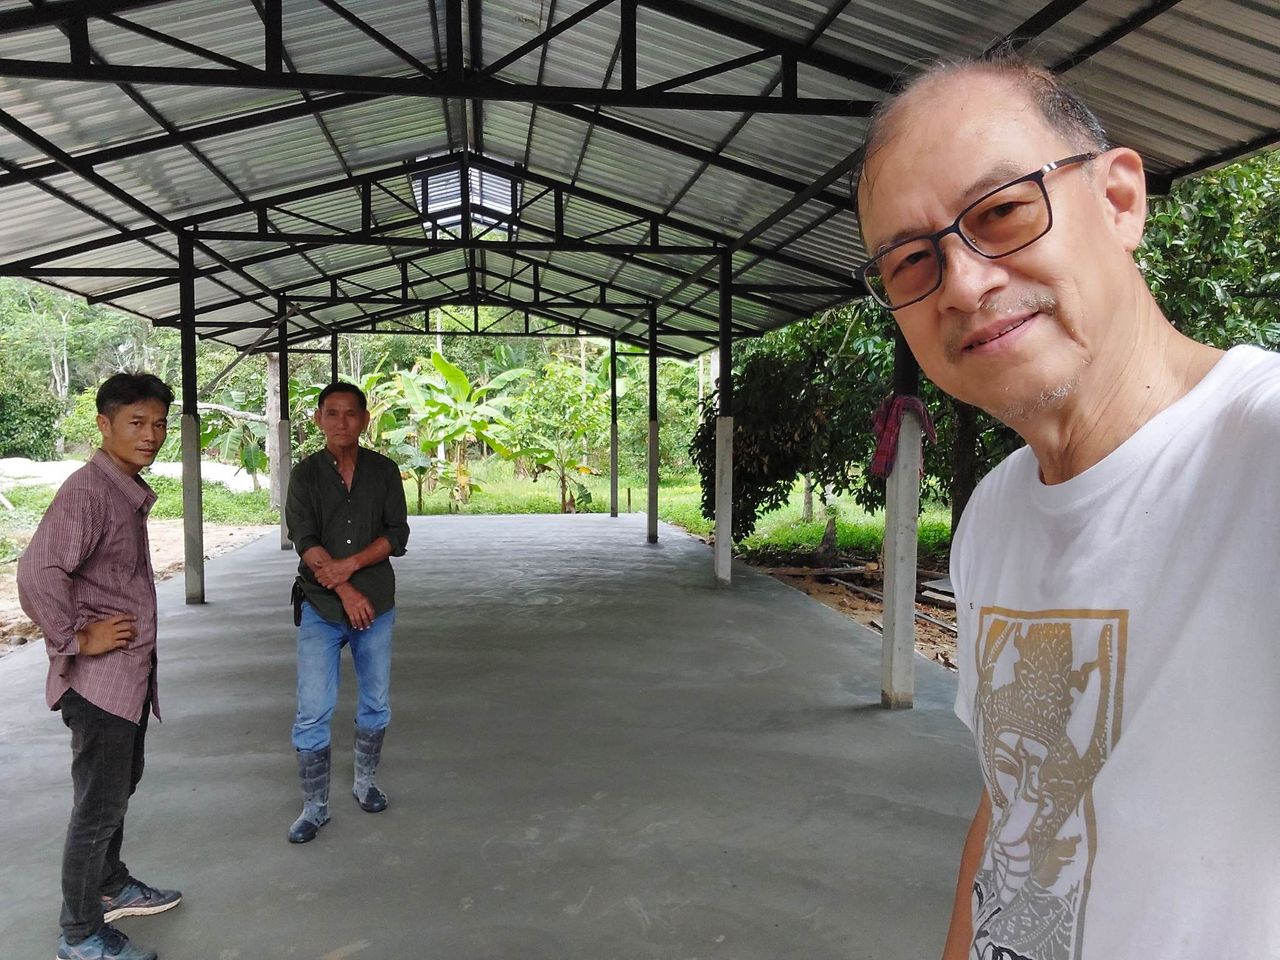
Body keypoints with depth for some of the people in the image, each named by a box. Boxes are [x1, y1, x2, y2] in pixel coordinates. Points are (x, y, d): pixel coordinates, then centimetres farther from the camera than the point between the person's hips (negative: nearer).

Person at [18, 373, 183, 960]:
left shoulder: (131, 490, 10)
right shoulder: (87, 490, -20)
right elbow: (37, 572, -30)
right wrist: (77, 640, -21)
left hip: (132, 670, 9)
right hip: (101, 676, -9)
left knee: (121, 785, 23)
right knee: (99, 805, 3)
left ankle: (110, 887, 43)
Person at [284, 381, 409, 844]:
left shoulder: (384, 471, 3)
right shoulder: (306, 474, 0)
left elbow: (397, 535, -4)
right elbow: (304, 540, -9)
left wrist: (349, 565, -18)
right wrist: (346, 592, -18)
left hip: (376, 603, 2)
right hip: (319, 608, -1)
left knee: (376, 703, 13)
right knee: (313, 711, -3)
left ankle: (365, 780, 34)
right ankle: (314, 806, 12)